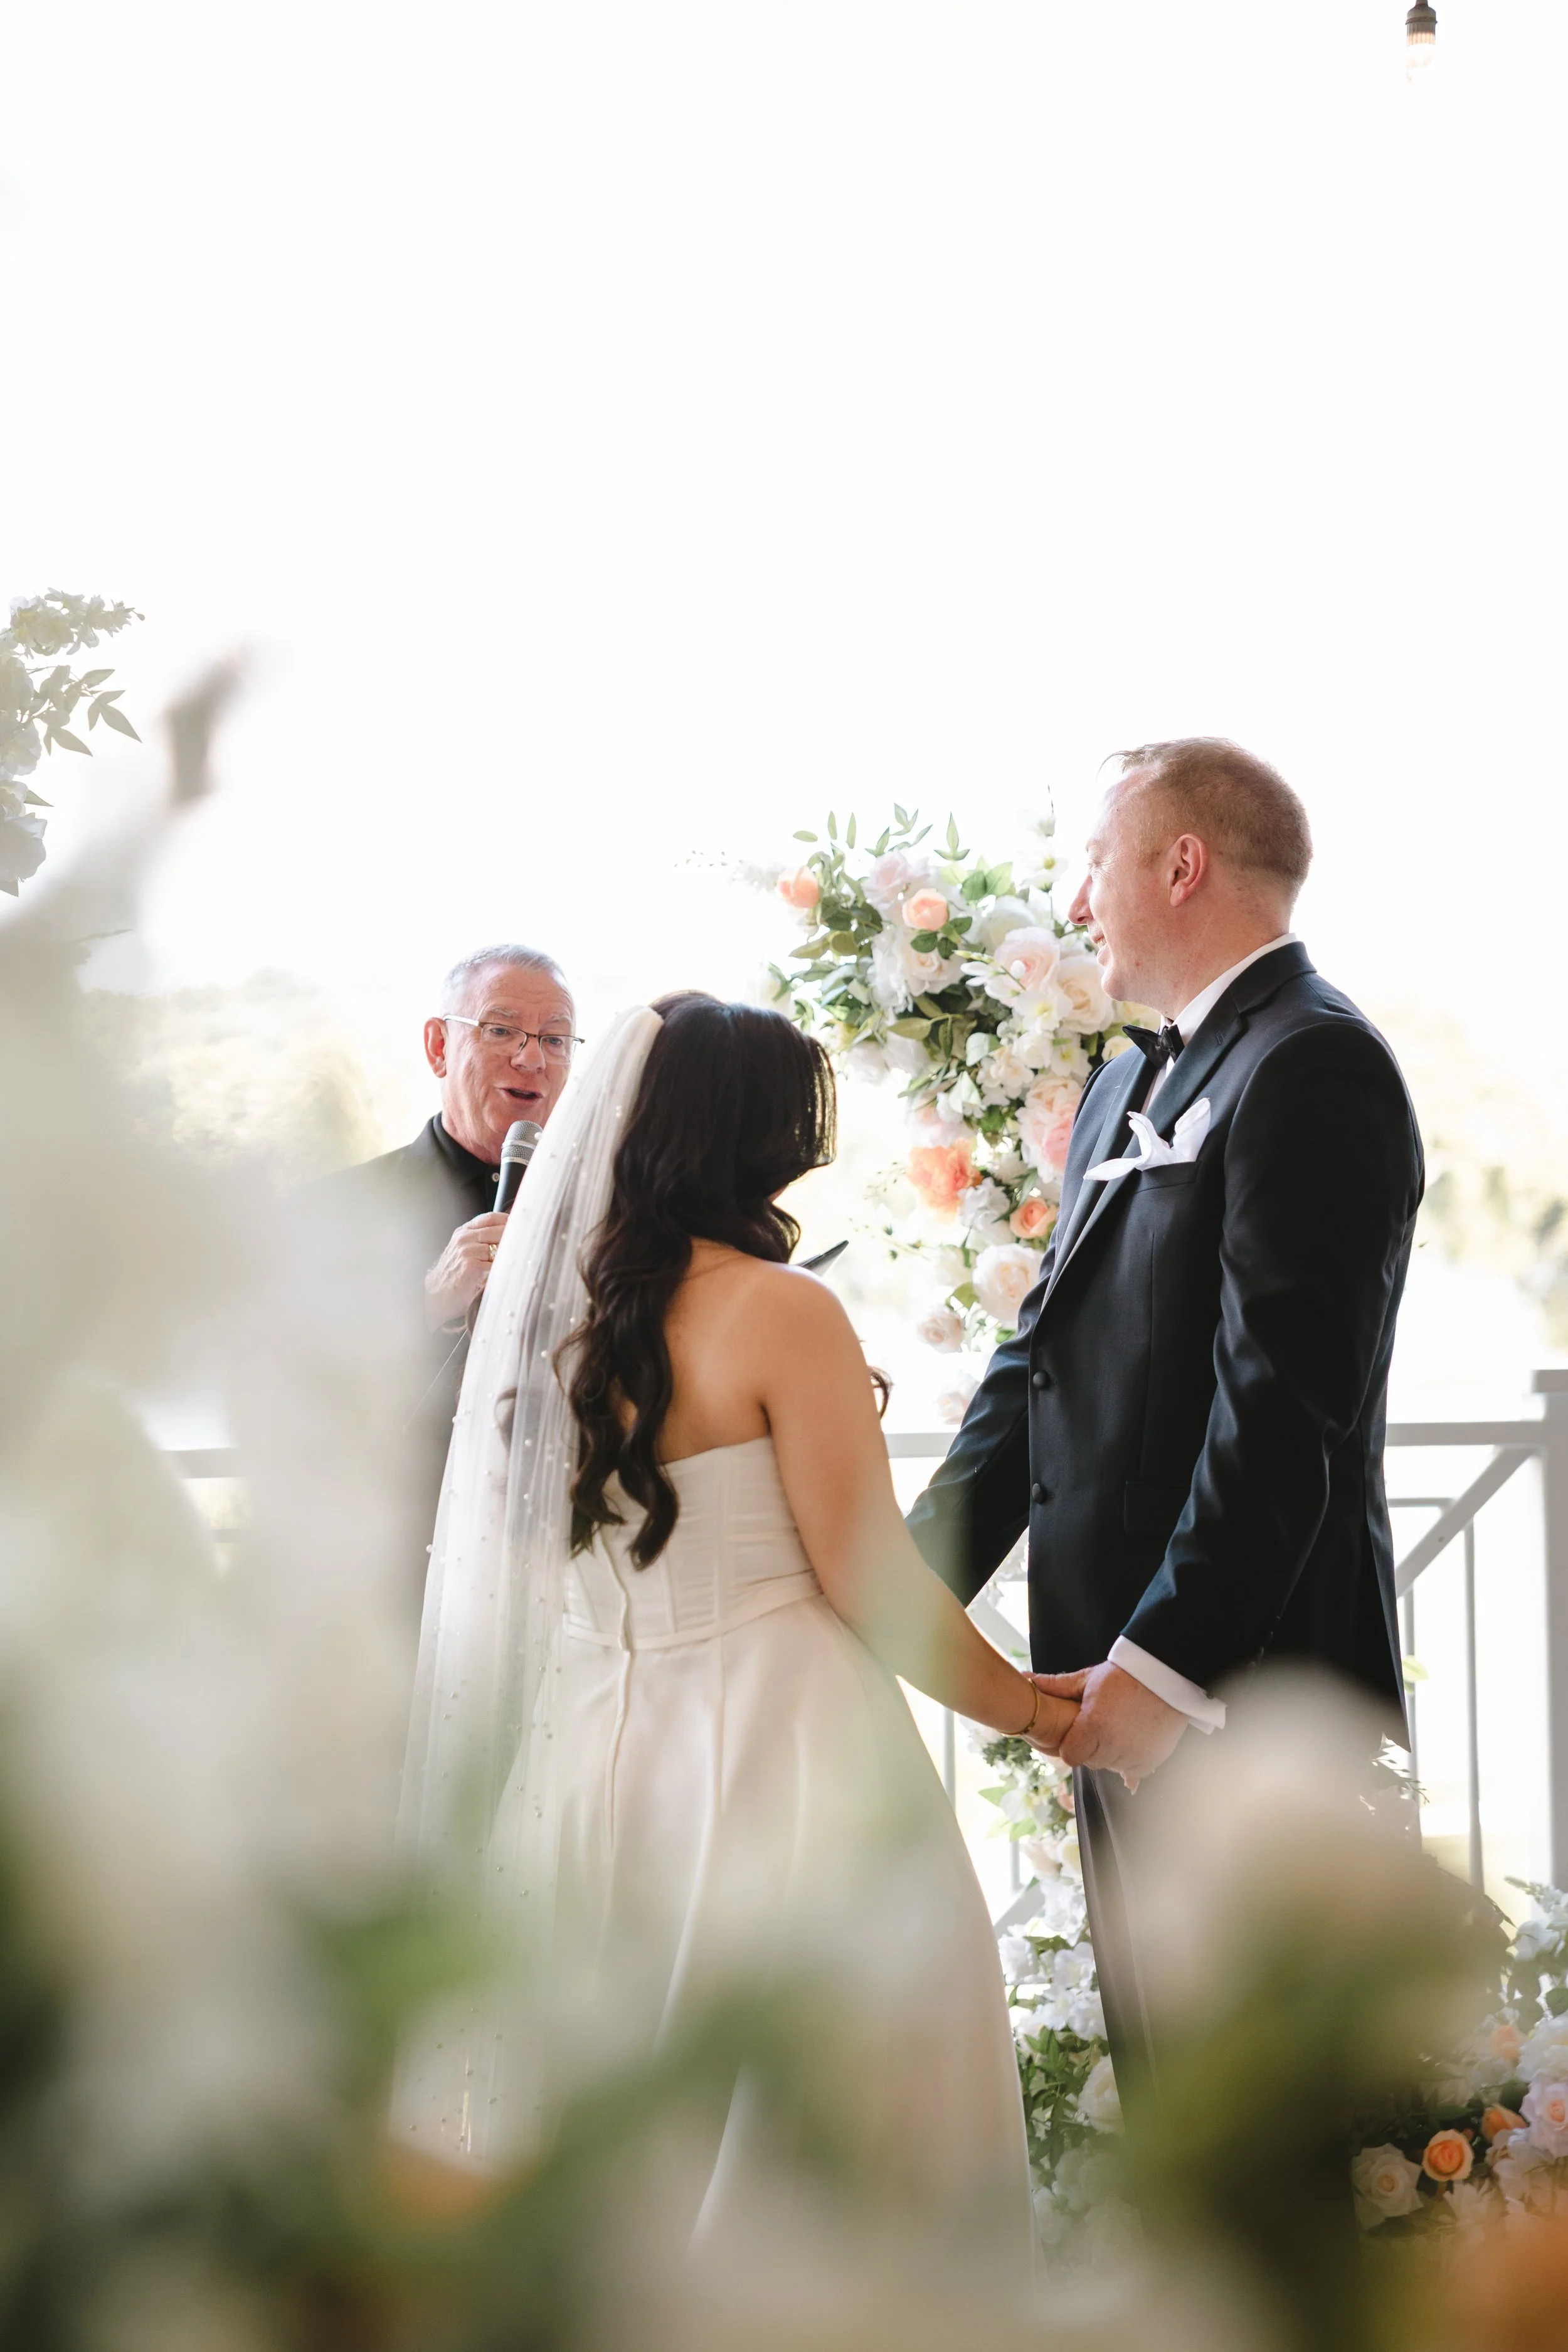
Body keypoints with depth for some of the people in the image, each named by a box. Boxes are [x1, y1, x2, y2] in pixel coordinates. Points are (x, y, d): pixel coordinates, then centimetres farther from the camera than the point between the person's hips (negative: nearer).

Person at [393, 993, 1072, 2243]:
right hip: (773, 1761, -6)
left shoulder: (543, 1304, 6)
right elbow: (870, 1584, -11)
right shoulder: (780, 1308, -12)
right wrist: (1036, 1710, 1)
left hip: (587, 1756, 7)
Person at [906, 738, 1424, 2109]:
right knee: (1160, 2061, 16)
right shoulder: (1132, 1083, 18)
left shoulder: (1312, 1066, -14)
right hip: (1129, 1663, 10)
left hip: (1240, 1678, -10)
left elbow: (1284, 1401, -21)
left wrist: (1171, 1666, -23)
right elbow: (1047, 1359, 17)